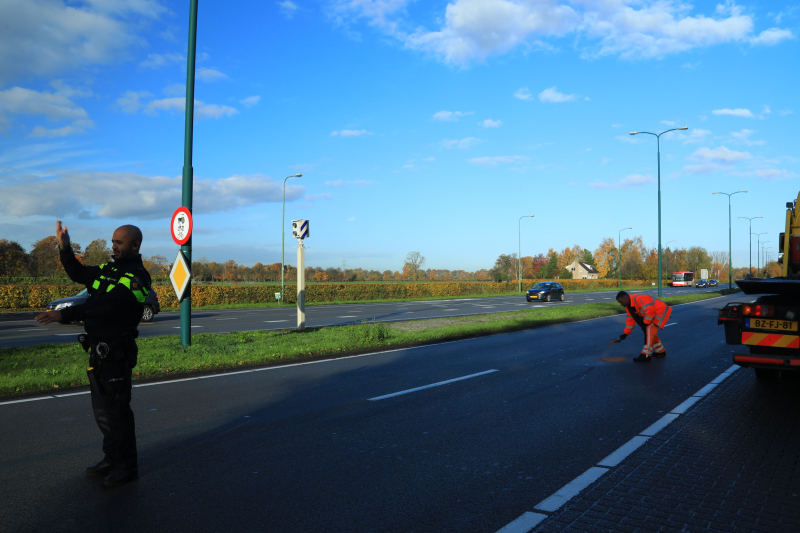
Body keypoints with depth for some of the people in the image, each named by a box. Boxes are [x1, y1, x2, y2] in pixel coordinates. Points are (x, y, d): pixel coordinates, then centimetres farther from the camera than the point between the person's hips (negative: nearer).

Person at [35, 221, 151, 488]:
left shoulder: (137, 277, -17)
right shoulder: (109, 269, 11)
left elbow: (106, 305, -29)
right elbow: (79, 274, 23)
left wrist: (64, 314, -34)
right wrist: (65, 248, 11)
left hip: (116, 353, -9)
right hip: (98, 350, 9)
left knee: (117, 410, -1)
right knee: (102, 410, 17)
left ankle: (127, 466, 12)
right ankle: (112, 459, 31)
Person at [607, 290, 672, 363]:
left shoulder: (639, 299, -30)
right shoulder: (629, 306, 3)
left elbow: (650, 311, -34)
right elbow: (630, 319, 11)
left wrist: (646, 323, -23)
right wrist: (625, 333, 10)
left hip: (660, 311, -10)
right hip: (654, 313, 10)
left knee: (649, 329, -19)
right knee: (651, 332, 15)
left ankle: (646, 356, -18)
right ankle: (660, 352, 32)